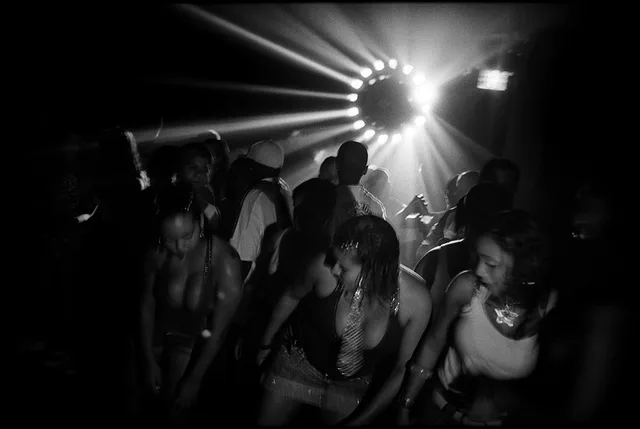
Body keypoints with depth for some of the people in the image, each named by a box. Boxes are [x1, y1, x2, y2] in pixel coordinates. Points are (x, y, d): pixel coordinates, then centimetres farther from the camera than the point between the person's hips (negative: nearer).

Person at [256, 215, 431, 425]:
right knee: (266, 422, 14)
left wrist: (362, 419, -9)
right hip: (298, 360, 0)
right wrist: (266, 343, 6)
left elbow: (402, 369, -15)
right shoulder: (326, 267, -32)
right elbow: (292, 296, -8)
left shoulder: (416, 299, -30)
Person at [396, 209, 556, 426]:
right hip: (441, 404, 1)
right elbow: (434, 342, -7)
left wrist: (498, 395, -22)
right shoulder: (466, 287, -22)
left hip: (496, 418, -1)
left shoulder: (551, 308, -23)